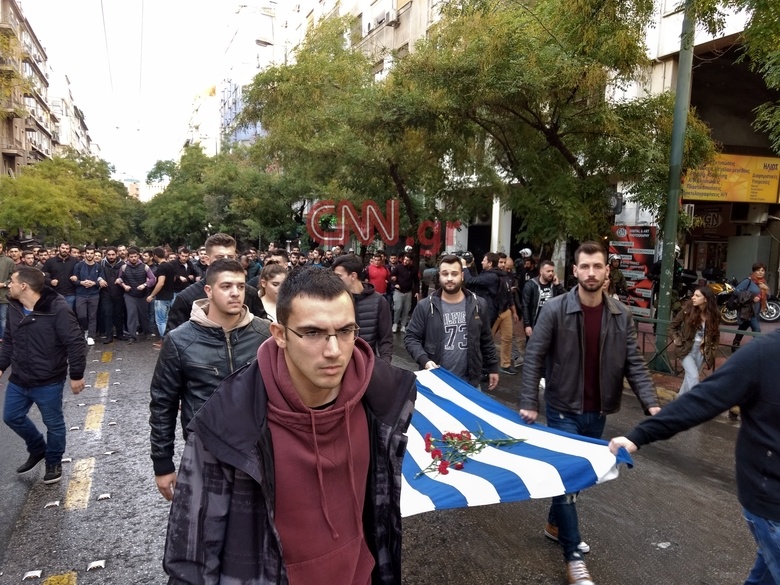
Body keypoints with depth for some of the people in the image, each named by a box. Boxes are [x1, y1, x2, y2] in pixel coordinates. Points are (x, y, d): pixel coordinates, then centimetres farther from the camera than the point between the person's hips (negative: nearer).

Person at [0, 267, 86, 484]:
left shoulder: (57, 309, -23)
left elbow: (76, 343, -21)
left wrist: (76, 375, -19)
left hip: (48, 382, -7)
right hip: (18, 380, 7)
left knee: (53, 423, 10)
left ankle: (54, 462, 33)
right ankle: (38, 450, 43)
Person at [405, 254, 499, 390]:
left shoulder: (478, 304, 2)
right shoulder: (425, 306, -6)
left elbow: (486, 340, 10)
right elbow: (411, 337, -4)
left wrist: (493, 367, 12)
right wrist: (424, 360, -19)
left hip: (469, 382, 2)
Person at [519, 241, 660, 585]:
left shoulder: (621, 315, -2)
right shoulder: (555, 309, -13)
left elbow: (634, 363, 1)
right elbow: (534, 357, -11)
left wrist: (650, 403, -11)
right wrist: (528, 402, -15)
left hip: (597, 412, 5)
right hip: (563, 409, -4)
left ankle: (555, 525, 42)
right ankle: (573, 557, 12)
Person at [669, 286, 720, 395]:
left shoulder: (714, 314, -6)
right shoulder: (688, 309, -11)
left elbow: (716, 335, 8)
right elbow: (672, 326, 1)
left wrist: (712, 351, 0)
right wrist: (677, 341, -8)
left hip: (701, 351, 3)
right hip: (687, 348, -3)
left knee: (690, 376, 13)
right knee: (693, 376, -15)